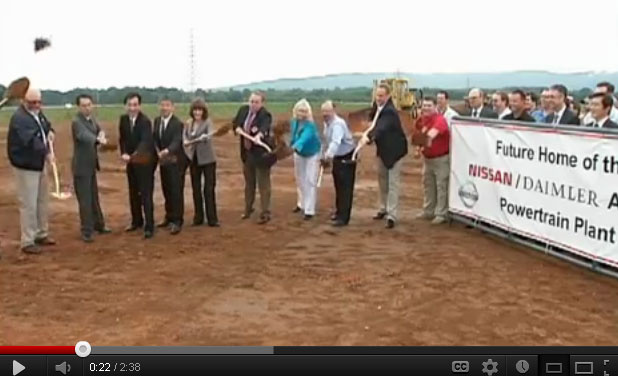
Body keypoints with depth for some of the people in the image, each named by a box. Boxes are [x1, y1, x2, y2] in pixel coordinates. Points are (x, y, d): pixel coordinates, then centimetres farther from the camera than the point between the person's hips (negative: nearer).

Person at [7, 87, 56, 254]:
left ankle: (41, 234, 31)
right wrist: (46, 152, -42)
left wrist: (50, 132, 3)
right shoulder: (19, 118, -22)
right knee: (28, 204, -6)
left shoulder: (38, 113, 8)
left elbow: (47, 125, 25)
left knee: (42, 201, 18)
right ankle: (27, 242, 2)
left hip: (39, 164, 10)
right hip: (25, 166, -9)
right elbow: (30, 140, -34)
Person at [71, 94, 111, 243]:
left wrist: (101, 134, -20)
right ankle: (86, 232, 2)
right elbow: (84, 136, -39)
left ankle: (98, 224, 32)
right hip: (81, 166, -8)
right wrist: (98, 139, -59)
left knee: (94, 197, 19)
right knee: (85, 199, -4)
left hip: (91, 165, 8)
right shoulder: (77, 122, -20)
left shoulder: (92, 119, 8)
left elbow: (100, 131, 5)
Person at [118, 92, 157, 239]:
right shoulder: (123, 119, -1)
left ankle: (149, 227, -4)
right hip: (131, 161, 7)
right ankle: (137, 221, 31)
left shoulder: (145, 121, -20)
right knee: (133, 193, 16)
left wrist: (132, 156, -46)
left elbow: (145, 141, -31)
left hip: (144, 161, -6)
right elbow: (122, 139, 7)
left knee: (146, 194, -7)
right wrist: (124, 153, -11)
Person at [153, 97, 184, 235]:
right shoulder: (157, 120, 7)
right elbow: (155, 138, 10)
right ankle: (169, 218, 27)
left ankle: (177, 222, 0)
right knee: (166, 190, 14)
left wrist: (167, 151, -43)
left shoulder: (177, 123, -15)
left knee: (175, 191, -5)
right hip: (162, 160, 7)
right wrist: (158, 151, -9)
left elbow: (176, 142, -25)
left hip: (174, 161, -7)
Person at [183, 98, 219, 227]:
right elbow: (184, 137, 4)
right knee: (196, 189, 9)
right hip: (193, 159, 5)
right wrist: (186, 142, -17)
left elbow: (209, 136, -26)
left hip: (207, 159, -5)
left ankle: (212, 219, 3)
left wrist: (204, 137, -45)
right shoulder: (189, 123, 6)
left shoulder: (208, 122, -9)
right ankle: (198, 217, 18)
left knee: (209, 189, -3)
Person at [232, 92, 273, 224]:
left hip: (261, 154, -7)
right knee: (249, 183, 20)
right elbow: (235, 122, 15)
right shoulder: (243, 110, 0)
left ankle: (265, 213, 7)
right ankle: (248, 209, 34)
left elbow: (264, 127, -41)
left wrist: (259, 134, -62)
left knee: (263, 184, 0)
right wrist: (237, 128, -7)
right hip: (247, 153, 7)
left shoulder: (265, 115, -20)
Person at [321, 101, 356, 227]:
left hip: (347, 158, -9)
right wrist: (325, 157, 10)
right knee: (338, 186, 18)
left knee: (345, 188, -6)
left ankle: (343, 218, -3)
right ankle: (339, 212, 32)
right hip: (337, 158, 9)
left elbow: (335, 142, -41)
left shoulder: (338, 124, -26)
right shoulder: (326, 124, 2)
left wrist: (328, 156, -53)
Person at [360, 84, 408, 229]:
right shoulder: (379, 107, -1)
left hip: (394, 150, -9)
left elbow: (382, 128, -45)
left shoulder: (390, 111, -29)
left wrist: (368, 137, -59)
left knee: (392, 183, -8)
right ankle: (383, 209, 31)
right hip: (383, 149, 9)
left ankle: (391, 215, -7)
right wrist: (376, 107, -12)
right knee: (382, 180, 18)